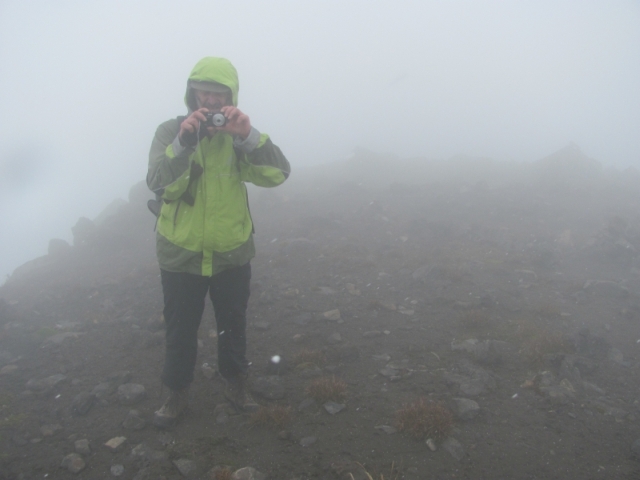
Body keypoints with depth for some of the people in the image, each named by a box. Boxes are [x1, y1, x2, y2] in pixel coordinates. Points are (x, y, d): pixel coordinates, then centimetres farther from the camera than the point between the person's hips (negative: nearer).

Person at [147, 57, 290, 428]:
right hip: (181, 254, -1)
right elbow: (158, 183, -23)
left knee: (233, 325, 18)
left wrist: (248, 136, -32)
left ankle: (236, 384, 41)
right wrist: (183, 142, -37)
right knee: (180, 330, 13)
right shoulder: (170, 130, -8)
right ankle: (178, 394, 35)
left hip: (232, 253, 2)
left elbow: (278, 173, -18)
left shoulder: (237, 133, -3)